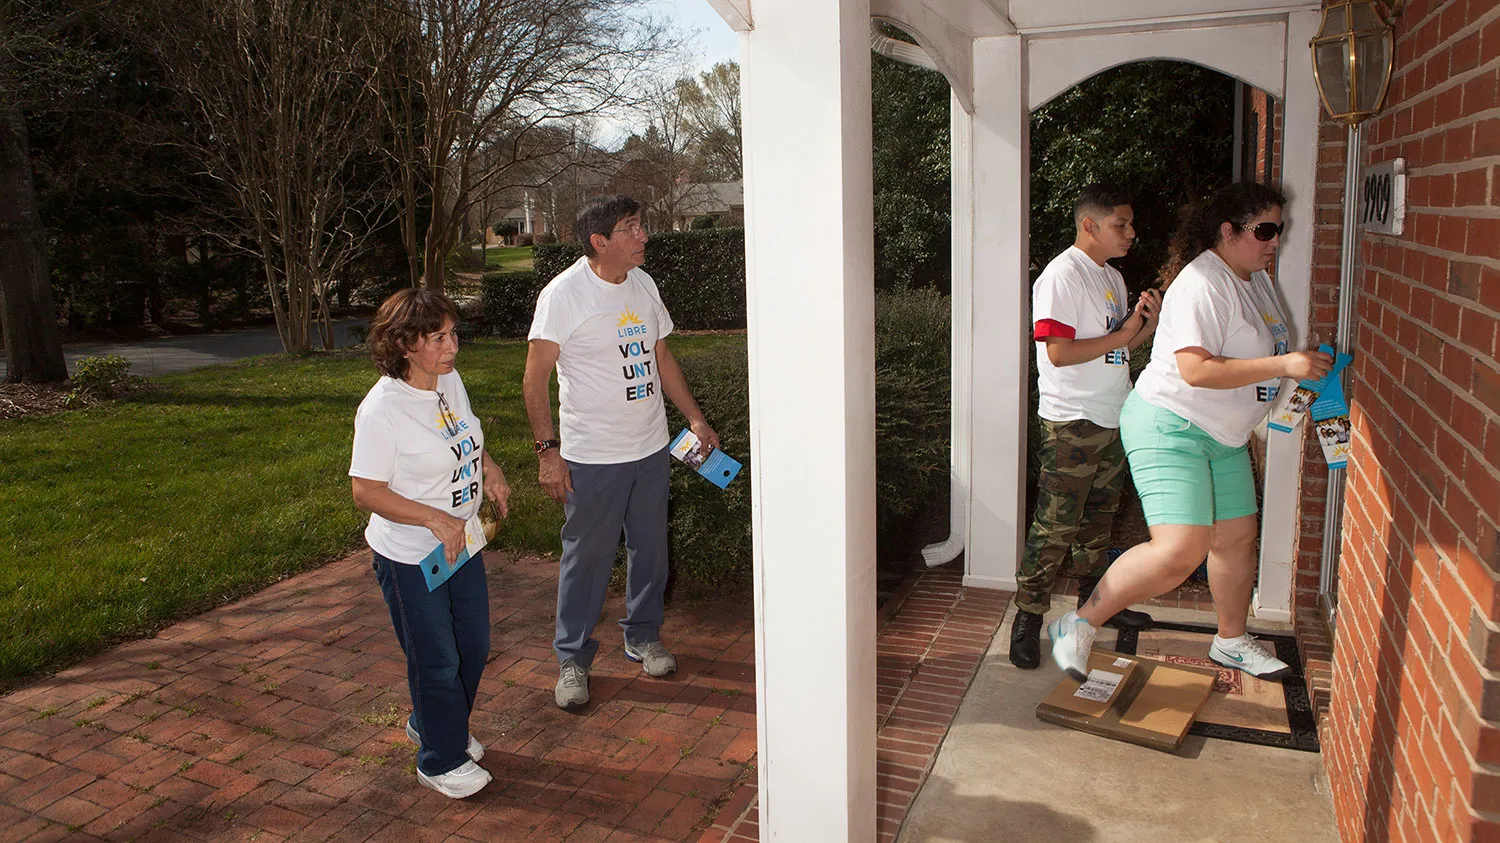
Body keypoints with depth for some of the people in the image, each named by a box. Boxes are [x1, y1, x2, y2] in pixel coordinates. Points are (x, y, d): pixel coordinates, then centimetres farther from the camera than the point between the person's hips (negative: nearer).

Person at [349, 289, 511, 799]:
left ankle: (431, 725, 46)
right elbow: (366, 491, -22)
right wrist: (435, 519, -29)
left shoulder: (450, 381, 0)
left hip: (461, 542, 8)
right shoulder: (382, 409, -24)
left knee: (473, 647, 20)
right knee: (436, 661, 7)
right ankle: (442, 761, 28)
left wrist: (487, 466, 0)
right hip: (410, 558, -8)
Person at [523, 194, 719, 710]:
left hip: (651, 449, 6)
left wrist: (694, 417, 13)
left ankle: (643, 637, 35)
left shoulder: (643, 284, 6)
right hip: (592, 457, -6)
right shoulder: (563, 294, -14)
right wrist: (547, 451, -16)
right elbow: (535, 378, -12)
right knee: (586, 557, 3)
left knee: (649, 548, 15)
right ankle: (573, 658, 21)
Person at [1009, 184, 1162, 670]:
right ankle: (1028, 616, 2)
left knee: (1101, 515, 18)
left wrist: (1148, 326, 1)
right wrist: (1123, 334, -16)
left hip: (1113, 419, 9)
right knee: (1057, 525, -7)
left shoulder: (1112, 278, 15)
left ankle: (1094, 599, 32)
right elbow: (1059, 352, -21)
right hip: (1071, 424, -9)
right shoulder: (1062, 277, -14)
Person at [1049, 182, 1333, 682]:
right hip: (1170, 428, -10)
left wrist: (1302, 366, 12)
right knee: (1181, 550, -20)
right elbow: (1197, 370, -29)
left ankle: (1231, 641, 37)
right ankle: (1077, 627, -9)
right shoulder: (1203, 284, -20)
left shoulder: (1255, 279, 12)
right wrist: (1284, 365, -27)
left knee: (1237, 536, 17)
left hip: (1224, 436, 10)